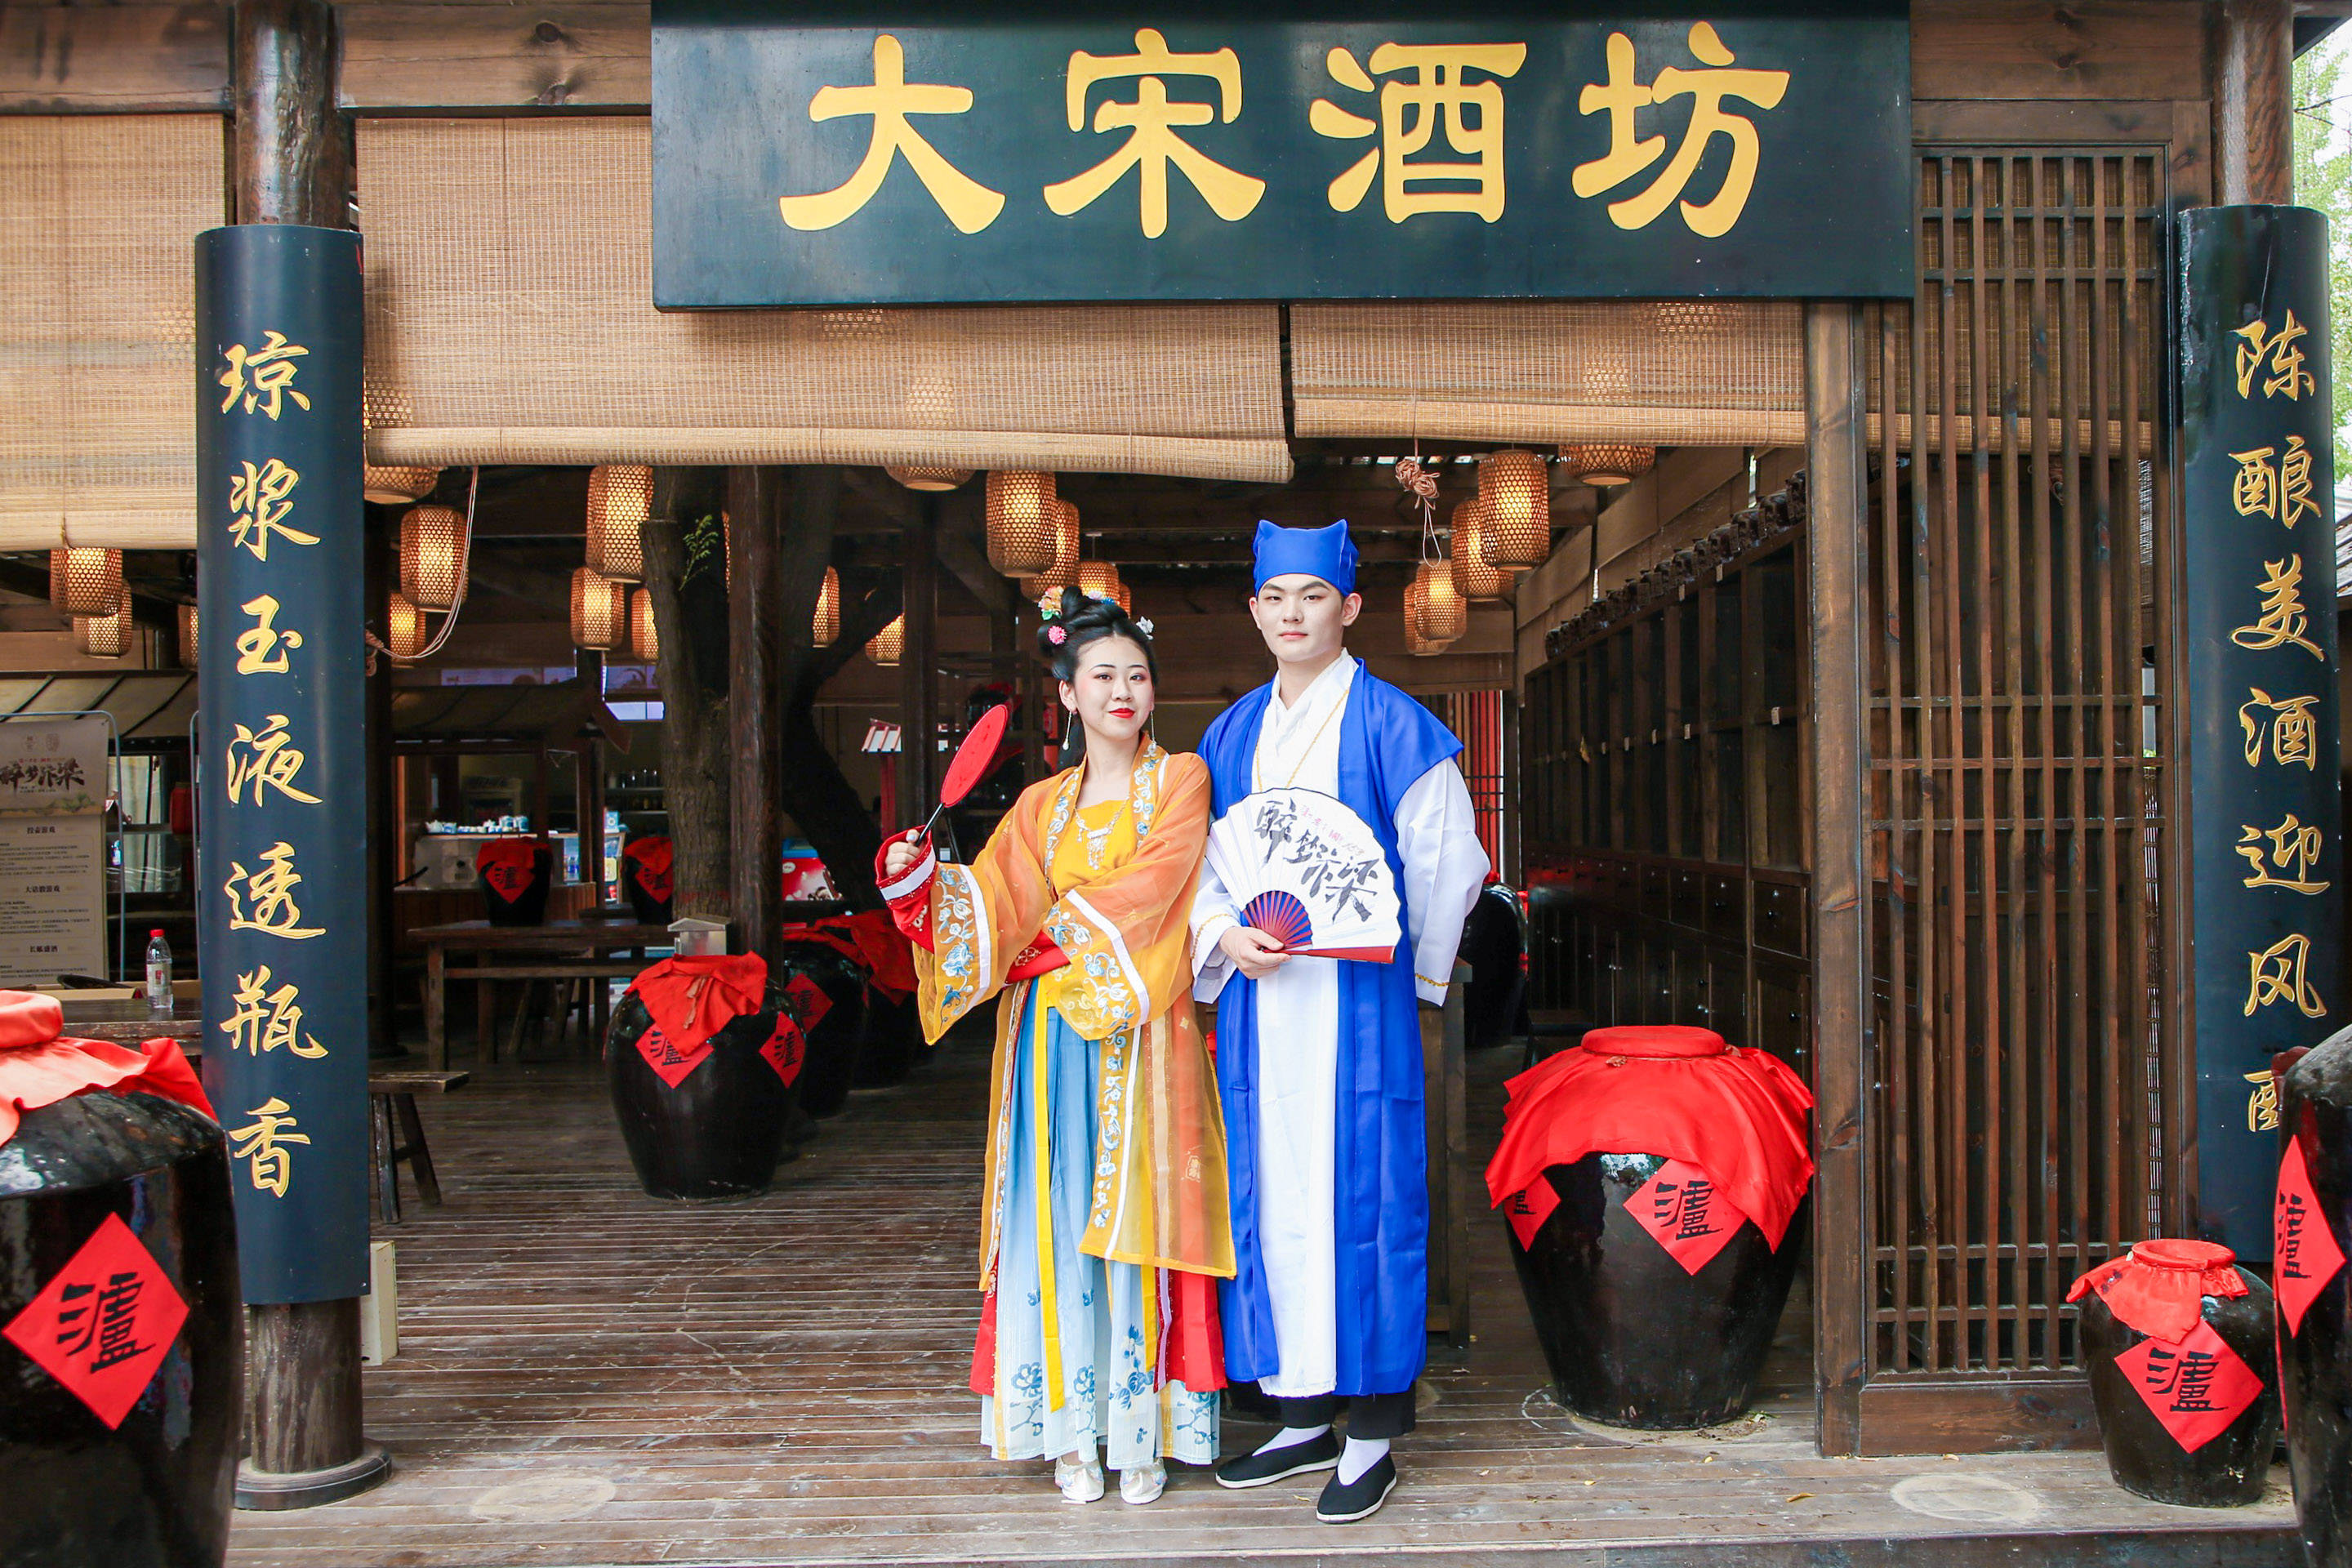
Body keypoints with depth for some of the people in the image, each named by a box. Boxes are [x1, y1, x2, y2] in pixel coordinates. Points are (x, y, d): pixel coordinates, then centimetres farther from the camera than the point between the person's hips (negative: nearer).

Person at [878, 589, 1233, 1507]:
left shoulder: (1179, 781, 7)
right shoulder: (1042, 805, 16)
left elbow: (1150, 887, -7)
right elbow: (993, 902, 4)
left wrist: (1058, 930, -5)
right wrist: (921, 878, -12)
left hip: (1141, 1037, -3)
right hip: (1050, 1041, 3)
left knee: (1134, 1214, -5)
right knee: (1058, 1220, 0)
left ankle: (1142, 1429, 3)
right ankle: (1070, 1430, 7)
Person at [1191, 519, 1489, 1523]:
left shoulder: (1393, 726, -3)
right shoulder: (1231, 735, 12)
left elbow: (1445, 857, -1)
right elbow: (1200, 864, 13)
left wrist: (1406, 962, 2)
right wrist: (1228, 937, -5)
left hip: (1356, 996, -5)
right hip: (1258, 993, 5)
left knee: (1357, 1189, -3)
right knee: (1269, 1194, 7)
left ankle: (1373, 1432, 7)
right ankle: (1303, 1417, 19)